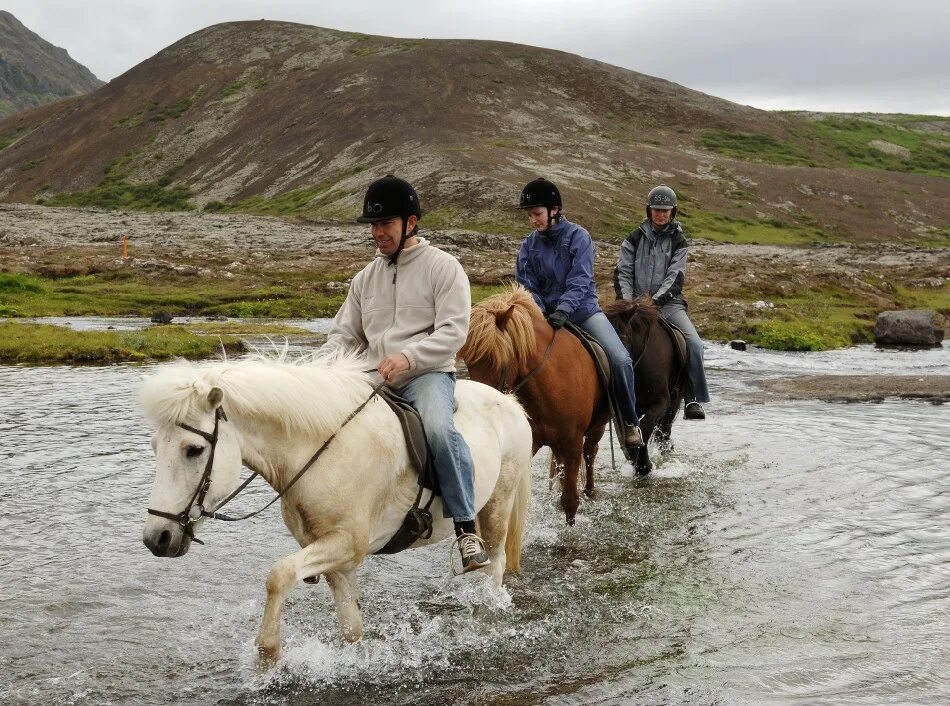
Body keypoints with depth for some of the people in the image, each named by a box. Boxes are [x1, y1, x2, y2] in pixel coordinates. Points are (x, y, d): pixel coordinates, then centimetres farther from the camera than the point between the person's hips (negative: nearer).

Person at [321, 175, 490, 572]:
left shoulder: (442, 267, 0)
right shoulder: (366, 278, 17)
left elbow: (453, 331, -11)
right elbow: (345, 334, 17)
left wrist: (408, 358, -25)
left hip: (427, 374, -6)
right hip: (374, 381, 6)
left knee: (438, 428, -36)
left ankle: (466, 528, -26)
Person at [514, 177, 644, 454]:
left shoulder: (578, 236, -8)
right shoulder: (529, 245, 3)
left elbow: (580, 280, -18)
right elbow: (526, 286, 2)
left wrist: (563, 310, -33)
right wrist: (538, 313, -18)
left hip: (583, 310, -4)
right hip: (545, 315, 4)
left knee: (620, 359, -20)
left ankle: (630, 421, -5)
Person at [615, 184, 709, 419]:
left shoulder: (678, 241, 6)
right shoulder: (635, 238, 9)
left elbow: (675, 276, -3)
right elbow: (623, 272, 6)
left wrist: (656, 299, -17)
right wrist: (627, 302, -8)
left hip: (668, 303, 0)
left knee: (694, 343, -22)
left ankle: (693, 399, -17)